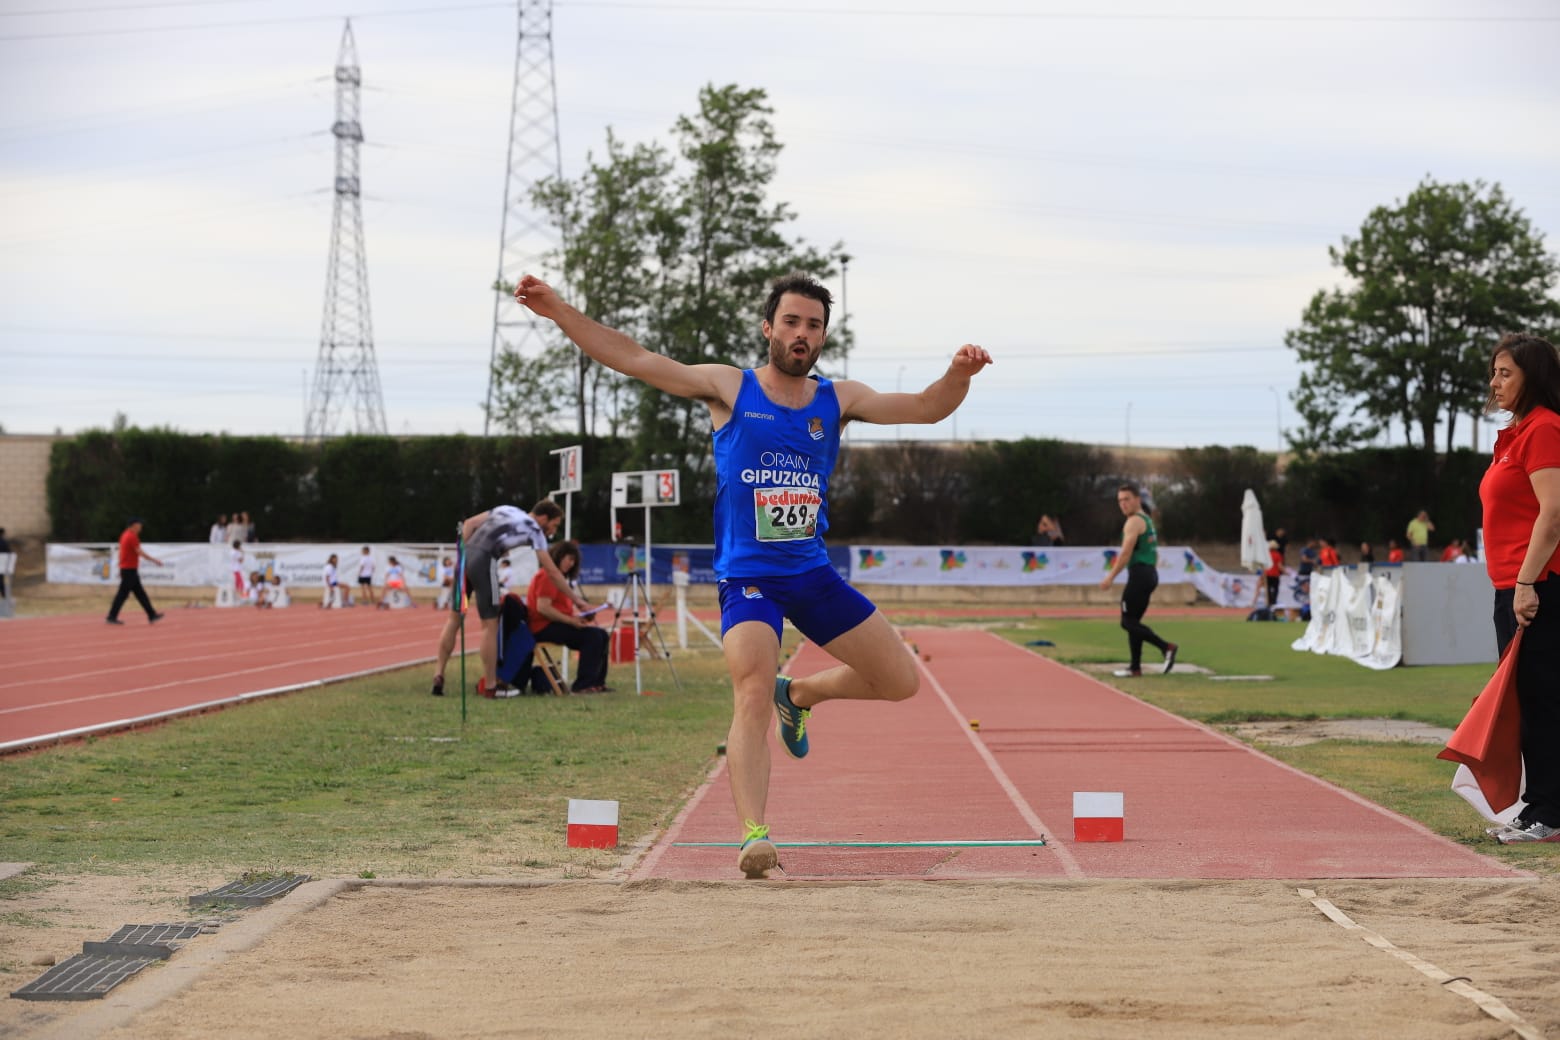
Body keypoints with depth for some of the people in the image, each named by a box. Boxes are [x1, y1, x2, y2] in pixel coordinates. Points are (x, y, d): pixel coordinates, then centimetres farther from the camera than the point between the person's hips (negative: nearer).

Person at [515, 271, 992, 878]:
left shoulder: (838, 399, 8)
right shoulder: (729, 389, 0)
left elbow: (925, 409, 2)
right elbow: (632, 359, -4)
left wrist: (959, 376, -20)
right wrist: (558, 311, -13)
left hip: (813, 572, 4)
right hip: (748, 576, -4)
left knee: (900, 681, 6)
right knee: (752, 697, -23)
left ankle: (800, 694, 31)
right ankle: (754, 837, -25)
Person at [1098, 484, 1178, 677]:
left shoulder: (1134, 522, -10)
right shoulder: (1147, 520, 20)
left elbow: (1125, 553, -18)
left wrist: (1110, 577, -16)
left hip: (1139, 574, -10)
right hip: (1150, 574, 10)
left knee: (1128, 622, -10)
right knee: (1133, 621, 13)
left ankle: (1166, 647, -22)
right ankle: (1135, 667, 10)